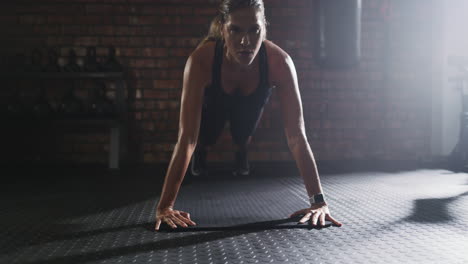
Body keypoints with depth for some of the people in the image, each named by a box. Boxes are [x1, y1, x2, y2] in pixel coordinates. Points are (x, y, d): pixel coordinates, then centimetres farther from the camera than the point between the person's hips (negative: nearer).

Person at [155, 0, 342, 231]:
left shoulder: (279, 62, -43)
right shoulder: (201, 60, -47)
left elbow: (296, 136, -42)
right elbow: (186, 138, -48)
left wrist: (318, 201, -46)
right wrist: (164, 207, -51)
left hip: (250, 100, 1)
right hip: (214, 100, 0)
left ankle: (240, 150, 43)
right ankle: (200, 149, 37)